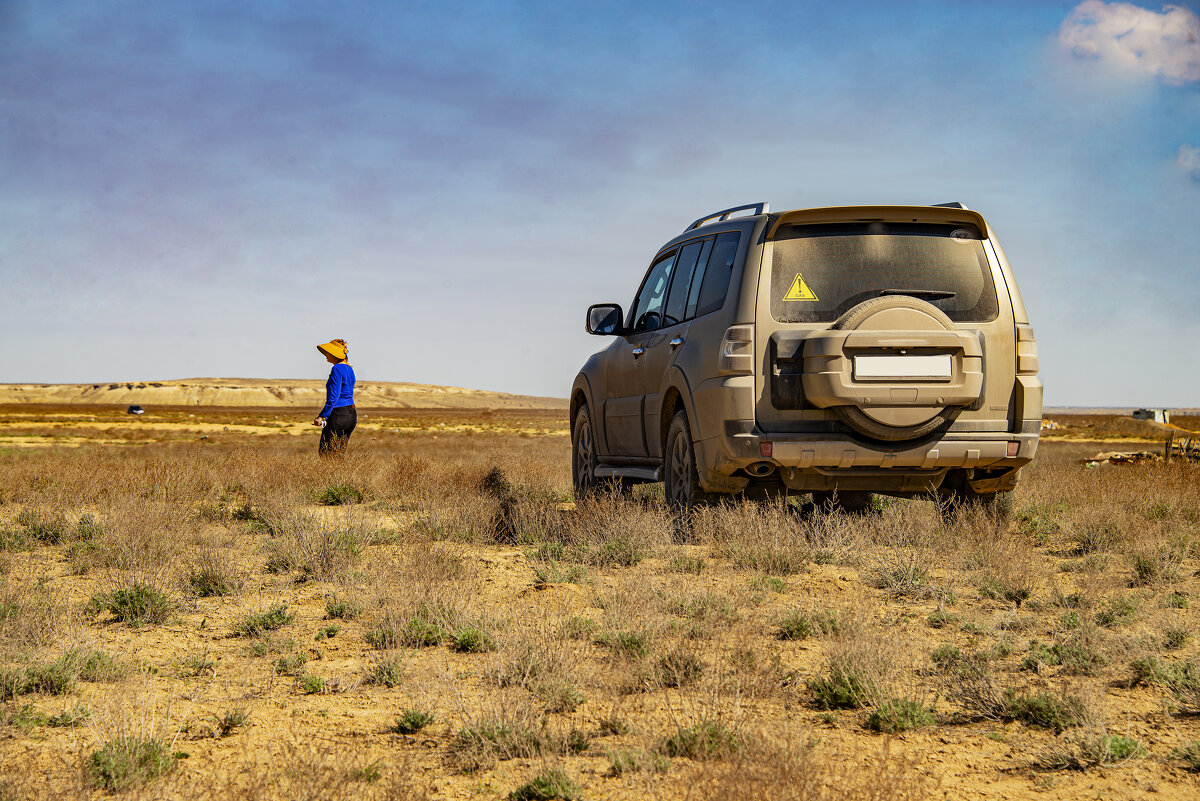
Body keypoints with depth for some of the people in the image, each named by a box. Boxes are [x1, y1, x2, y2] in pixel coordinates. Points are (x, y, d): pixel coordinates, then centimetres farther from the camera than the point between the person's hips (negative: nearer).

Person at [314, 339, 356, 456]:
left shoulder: (337, 369, -14)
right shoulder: (349, 369, 14)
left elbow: (333, 397, -20)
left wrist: (322, 416, -18)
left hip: (338, 415, -9)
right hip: (351, 415, 9)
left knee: (325, 454, -4)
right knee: (339, 453, 14)